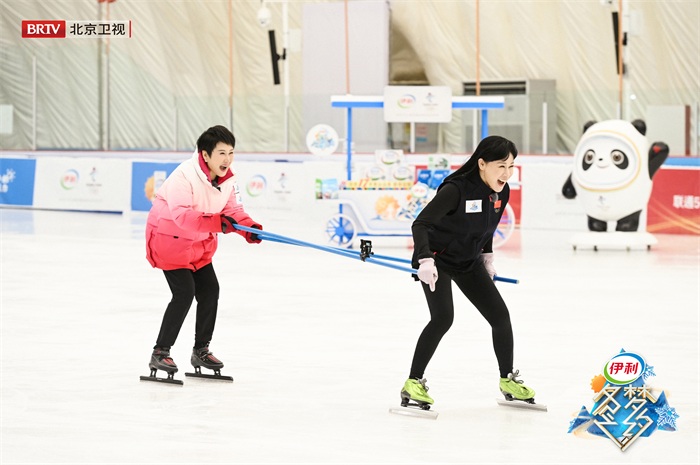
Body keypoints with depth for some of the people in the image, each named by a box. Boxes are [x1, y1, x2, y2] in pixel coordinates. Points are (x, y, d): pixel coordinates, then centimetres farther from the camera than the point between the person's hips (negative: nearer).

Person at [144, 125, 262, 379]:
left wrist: (249, 228, -18)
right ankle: (160, 353, -8)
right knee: (184, 292, -16)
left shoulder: (228, 179, -3)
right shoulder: (184, 176, -29)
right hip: (169, 237, -8)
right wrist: (215, 223, -47)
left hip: (199, 242, 8)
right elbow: (181, 216, -37)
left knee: (209, 290, 9)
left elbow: (232, 210, 2)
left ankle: (201, 350, 26)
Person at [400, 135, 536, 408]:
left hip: (468, 261, 7)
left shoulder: (501, 191, -8)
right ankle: (413, 383, -13)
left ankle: (508, 380, 21)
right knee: (443, 317, -23)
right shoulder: (456, 190, -30)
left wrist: (487, 255, 15)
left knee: (500, 315, 3)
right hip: (436, 260, -7)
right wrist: (425, 260, -44)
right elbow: (420, 224, -32)